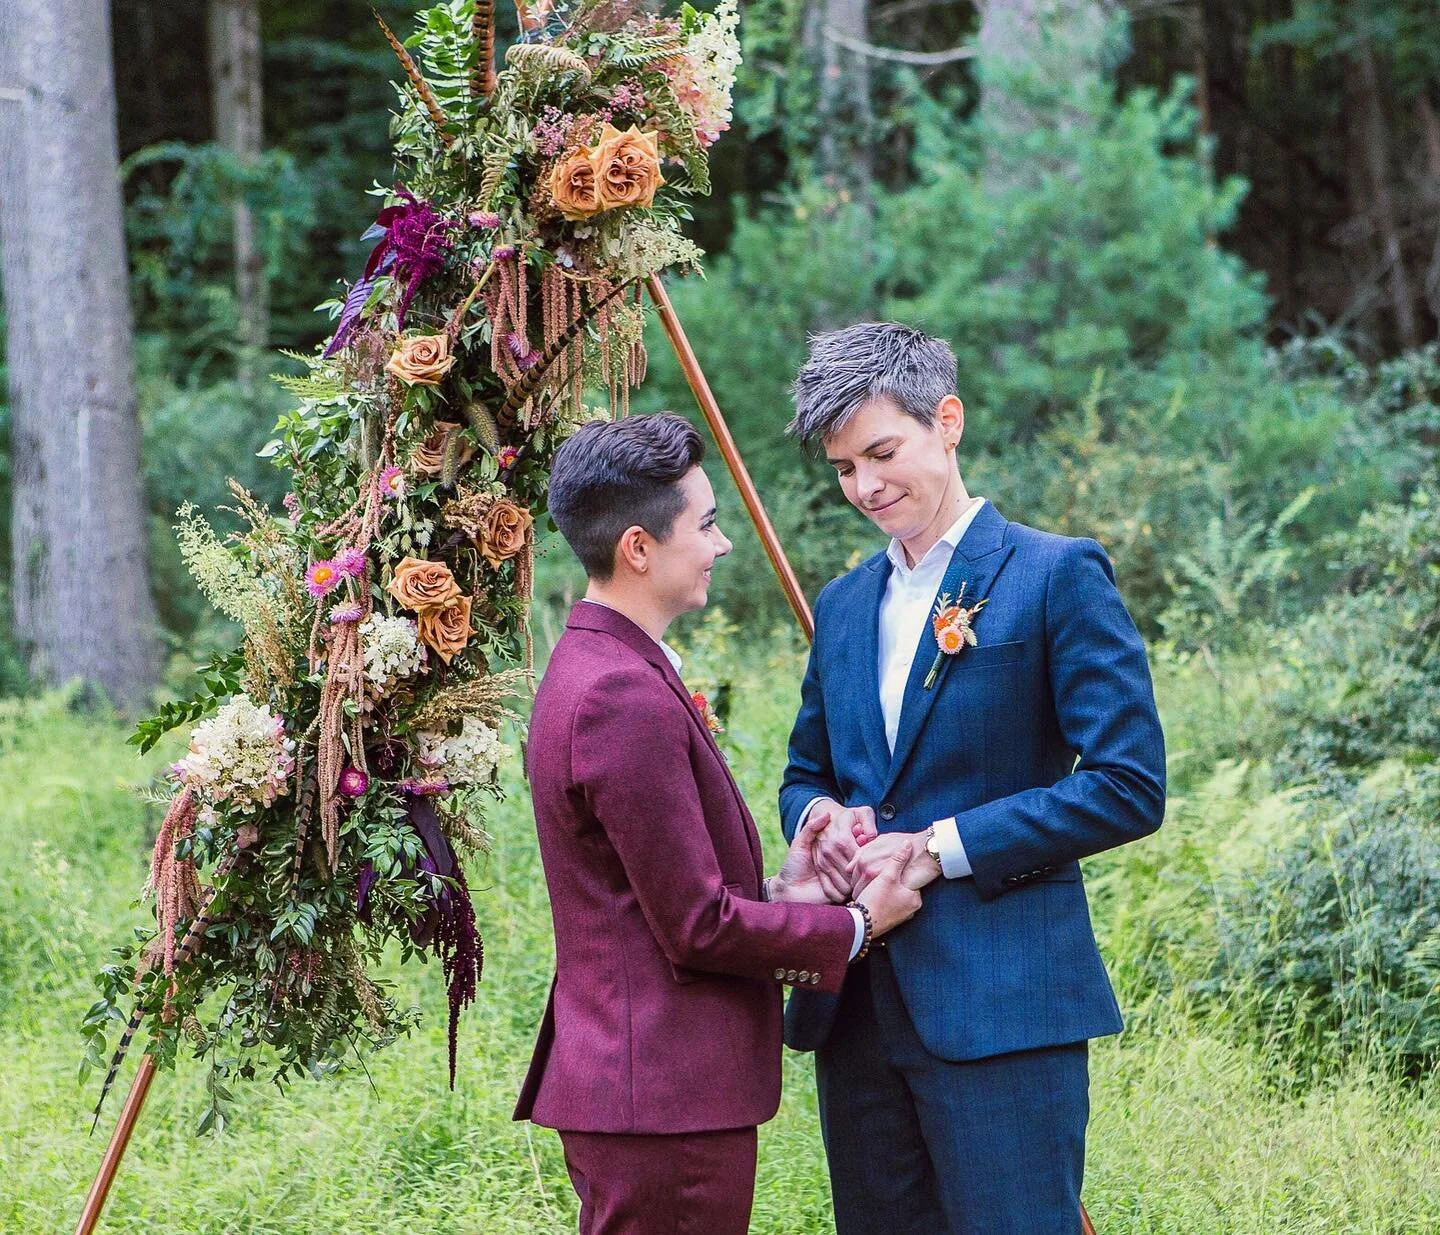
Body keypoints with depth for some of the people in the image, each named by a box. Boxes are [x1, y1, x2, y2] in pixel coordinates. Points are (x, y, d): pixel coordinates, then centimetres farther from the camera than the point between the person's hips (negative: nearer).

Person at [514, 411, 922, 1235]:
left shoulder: (592, 668, 14)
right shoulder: (629, 701, -20)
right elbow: (697, 925, -18)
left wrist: (779, 892, 4)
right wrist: (853, 928, -6)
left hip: (631, 1085, 10)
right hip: (664, 1101, -10)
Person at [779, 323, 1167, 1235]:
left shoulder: (1057, 576, -4)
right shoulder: (844, 604, 17)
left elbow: (1129, 786, -11)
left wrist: (938, 848, -15)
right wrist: (819, 817, 0)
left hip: (1000, 999, -7)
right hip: (854, 1002, 7)